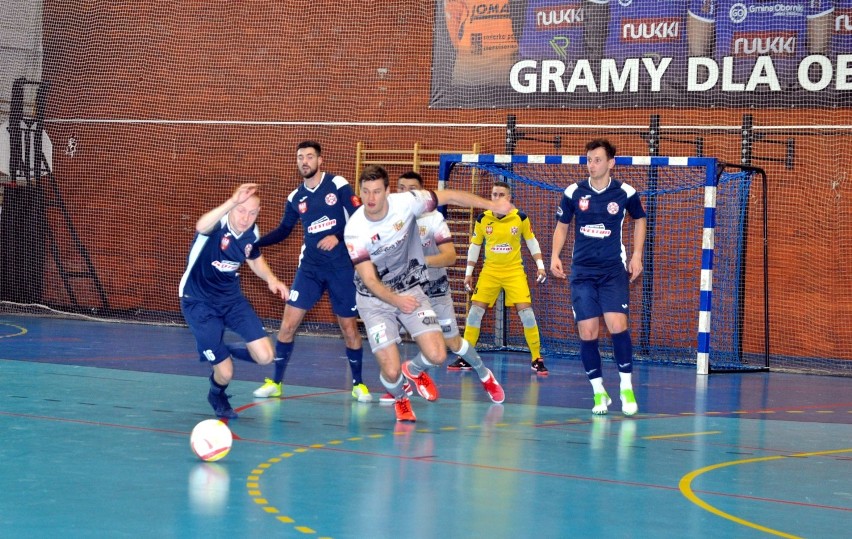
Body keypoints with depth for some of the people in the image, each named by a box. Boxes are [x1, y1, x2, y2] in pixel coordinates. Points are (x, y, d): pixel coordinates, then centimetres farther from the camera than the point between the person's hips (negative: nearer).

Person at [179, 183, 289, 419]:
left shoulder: (251, 233, -6)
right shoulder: (218, 223, -26)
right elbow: (200, 227, -53)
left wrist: (271, 279, -5)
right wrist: (232, 201, -66)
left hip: (231, 298, 5)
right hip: (198, 302, -5)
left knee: (265, 357, -10)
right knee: (225, 373, -6)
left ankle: (223, 352, 22)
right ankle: (217, 396, 33)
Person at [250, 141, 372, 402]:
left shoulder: (338, 185, -6)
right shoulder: (295, 197, 5)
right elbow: (283, 231, 16)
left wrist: (338, 237, -21)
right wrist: (254, 242, 5)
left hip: (343, 266, -3)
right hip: (310, 266, 3)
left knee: (349, 327, 3)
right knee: (288, 323, -5)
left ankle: (358, 383, 20)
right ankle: (275, 382, 5)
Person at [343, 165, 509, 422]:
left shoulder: (406, 203, -18)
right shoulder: (354, 231, -23)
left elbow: (449, 196, -7)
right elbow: (369, 280, -23)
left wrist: (492, 205, -13)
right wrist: (396, 300, -40)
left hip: (411, 290, 2)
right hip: (375, 299, -2)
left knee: (437, 355, -14)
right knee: (391, 372, -12)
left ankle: (414, 370, 25)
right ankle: (400, 399, 27)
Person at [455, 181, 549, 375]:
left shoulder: (521, 218, -8)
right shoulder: (482, 219, -3)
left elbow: (531, 241, 5)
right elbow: (474, 246, 8)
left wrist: (540, 266, -2)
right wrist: (469, 272, 8)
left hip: (515, 271, -2)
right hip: (489, 271, 2)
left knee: (526, 312, -11)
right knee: (475, 310, -3)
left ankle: (536, 359, 0)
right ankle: (465, 358, 9)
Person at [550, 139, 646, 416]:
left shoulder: (625, 193, -3)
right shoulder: (574, 192, 0)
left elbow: (639, 219, 16)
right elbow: (562, 225, 14)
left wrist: (637, 255, 8)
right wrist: (555, 256, 0)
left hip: (614, 270, -2)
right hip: (582, 271, 2)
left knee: (617, 325, -17)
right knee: (587, 331, -4)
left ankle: (627, 388, -3)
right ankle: (599, 392, 9)